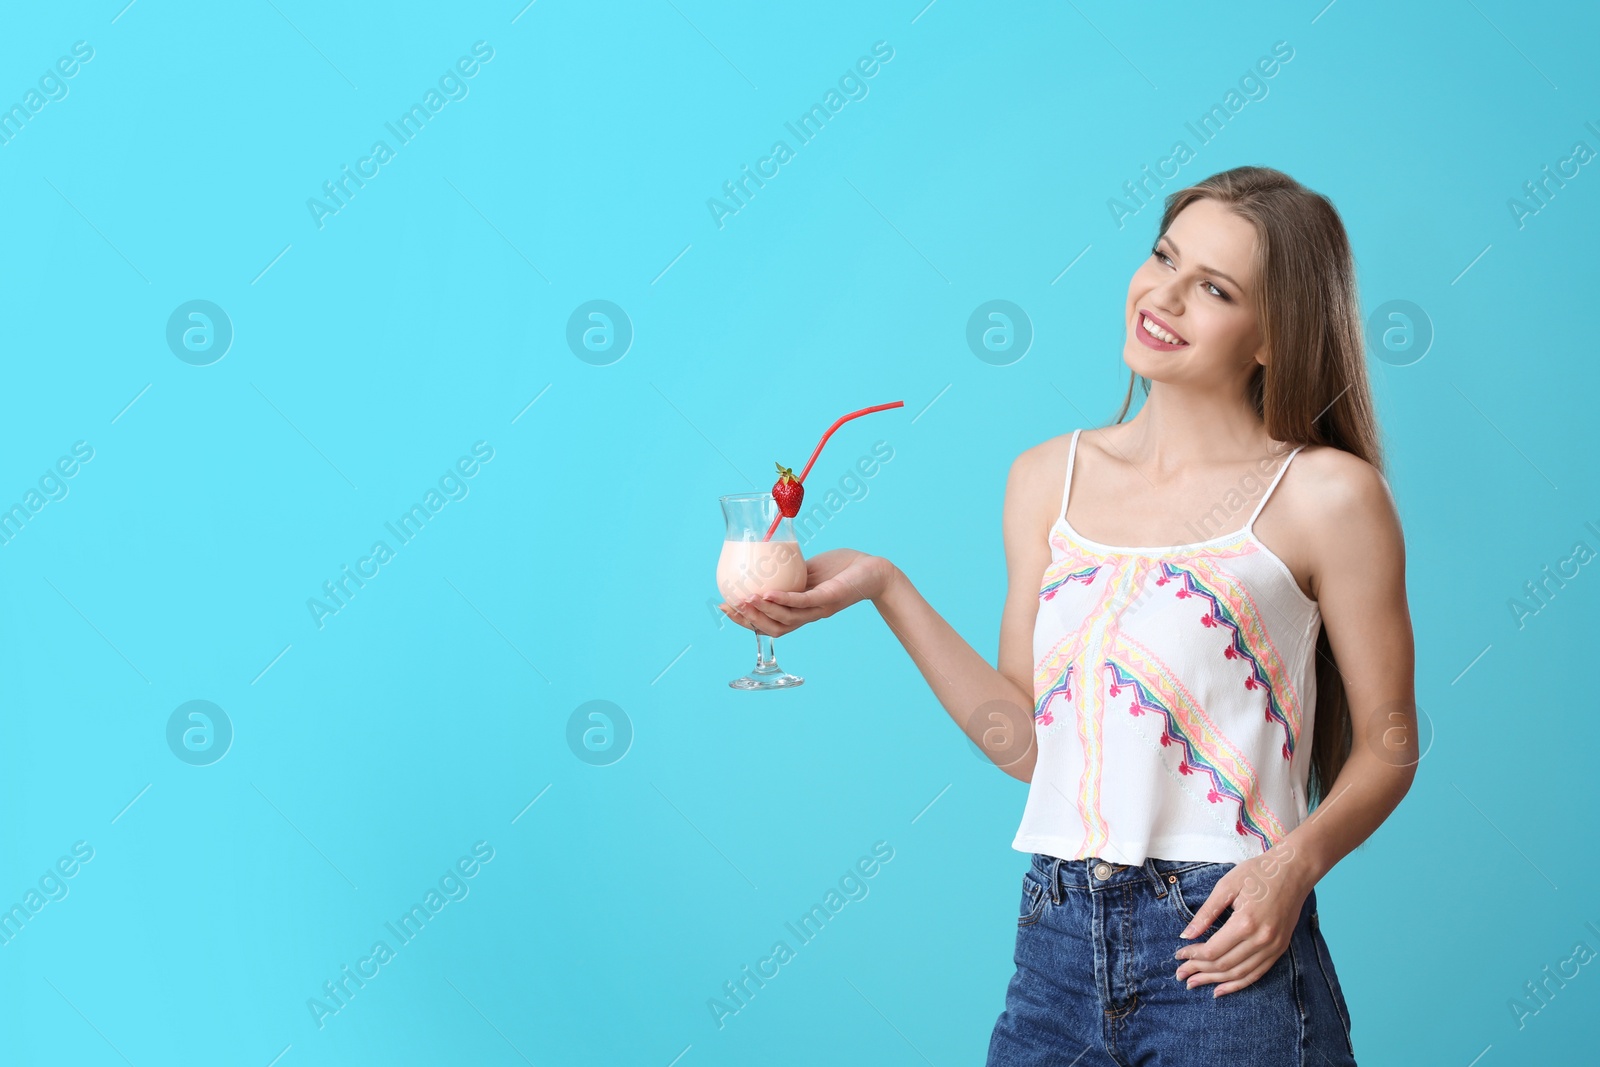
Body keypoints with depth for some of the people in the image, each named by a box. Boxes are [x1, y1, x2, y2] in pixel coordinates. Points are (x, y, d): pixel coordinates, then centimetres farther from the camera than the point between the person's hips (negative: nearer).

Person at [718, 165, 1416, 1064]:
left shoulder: (1325, 495, -4)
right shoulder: (1050, 479, 8)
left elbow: (1388, 744, 0)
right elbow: (1026, 742, 6)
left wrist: (1297, 859, -17)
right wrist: (885, 588, 1)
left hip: (1224, 958, -4)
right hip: (1060, 946, 4)